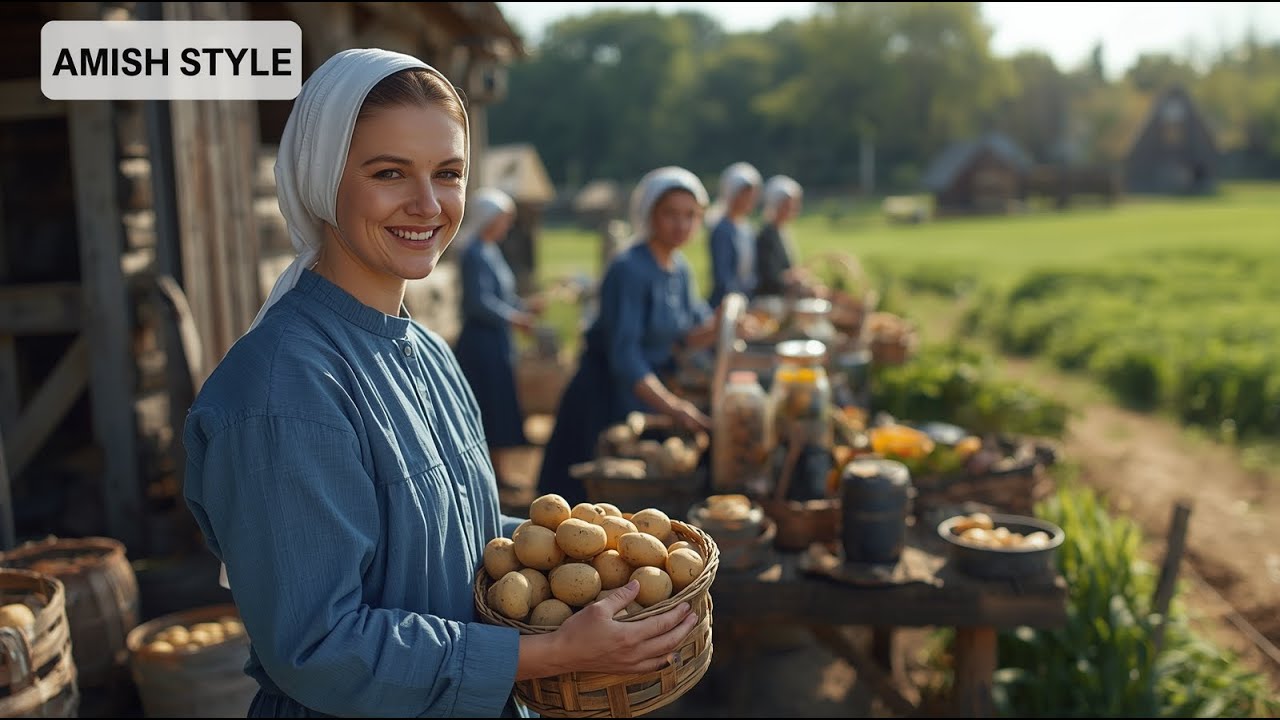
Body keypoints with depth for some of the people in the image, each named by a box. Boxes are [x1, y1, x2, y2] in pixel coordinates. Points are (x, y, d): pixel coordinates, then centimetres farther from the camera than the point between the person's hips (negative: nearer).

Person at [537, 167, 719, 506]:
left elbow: (688, 337, 8)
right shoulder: (629, 269, -20)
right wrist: (671, 406, -35)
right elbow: (623, 354, -27)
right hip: (605, 399, -8)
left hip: (649, 393, 8)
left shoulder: (680, 268, 6)